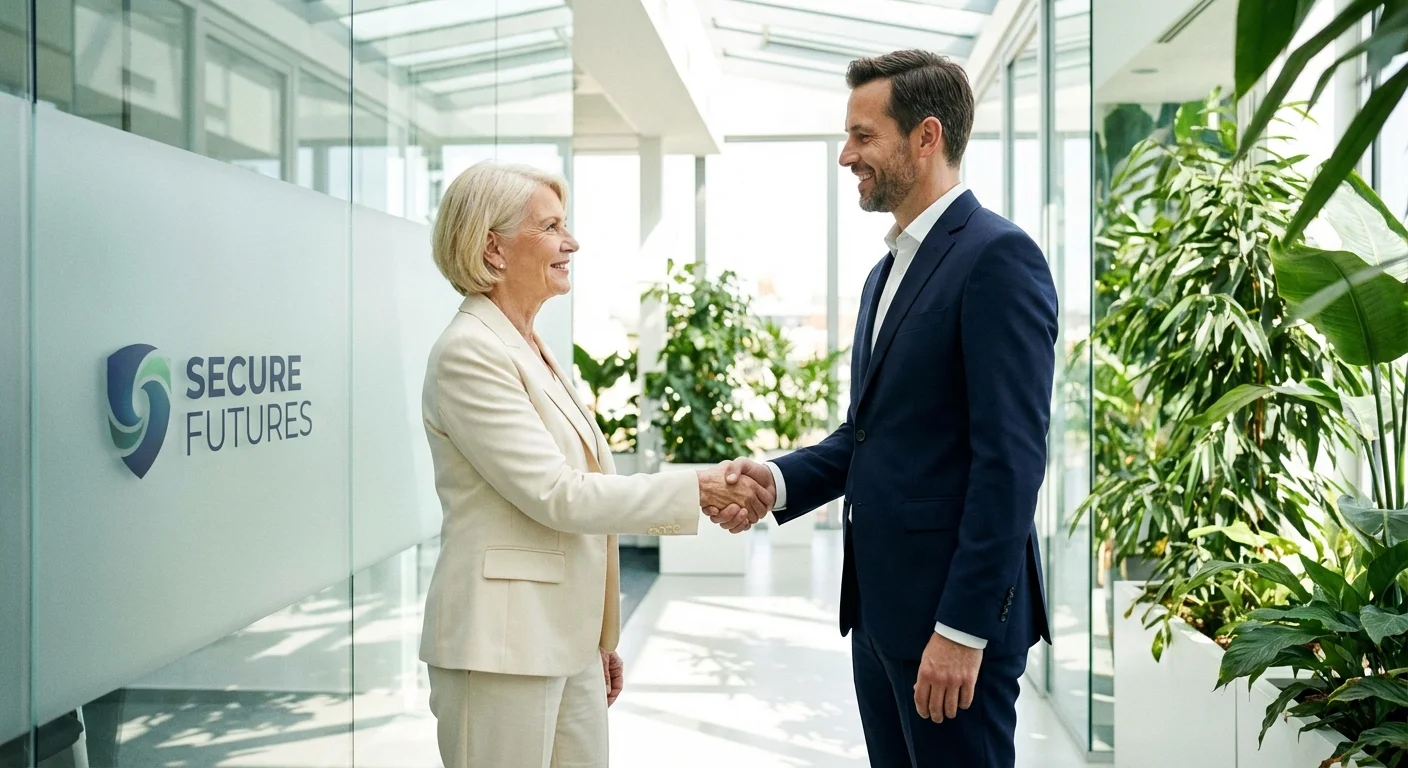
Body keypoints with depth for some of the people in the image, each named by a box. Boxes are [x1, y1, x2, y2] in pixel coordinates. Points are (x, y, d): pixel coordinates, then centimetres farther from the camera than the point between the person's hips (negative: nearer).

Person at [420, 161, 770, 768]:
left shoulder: (531, 350, 14)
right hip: (503, 645, -9)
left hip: (566, 642, 9)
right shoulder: (470, 353, -14)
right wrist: (697, 490, -18)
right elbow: (555, 495, -20)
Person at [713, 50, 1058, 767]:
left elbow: (1011, 456, -19)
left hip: (956, 609, -9)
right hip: (878, 602, 9)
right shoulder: (887, 272, 16)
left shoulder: (998, 256, -13)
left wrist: (963, 628, -20)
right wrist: (780, 478, -1)